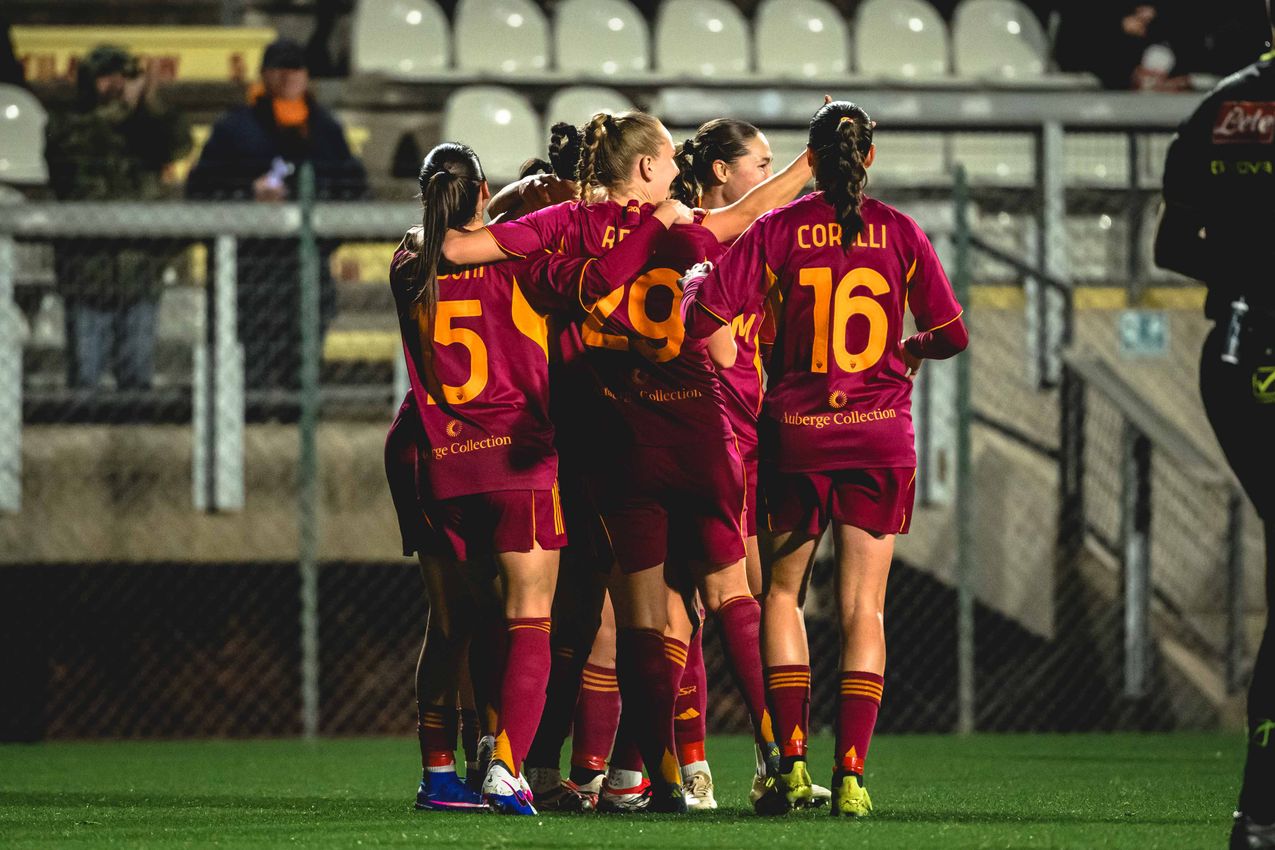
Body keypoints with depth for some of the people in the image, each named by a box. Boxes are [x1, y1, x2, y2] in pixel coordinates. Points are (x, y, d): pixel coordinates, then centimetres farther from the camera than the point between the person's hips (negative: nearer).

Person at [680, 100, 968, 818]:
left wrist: (696, 280, 11)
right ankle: (852, 773, -6)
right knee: (864, 607, 3)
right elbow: (952, 335, 1)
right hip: (880, 436, 1)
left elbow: (705, 318, -11)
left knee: (783, 594, 14)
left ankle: (791, 758, 1)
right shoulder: (900, 232, -1)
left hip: (796, 435, 0)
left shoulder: (779, 230, -4)